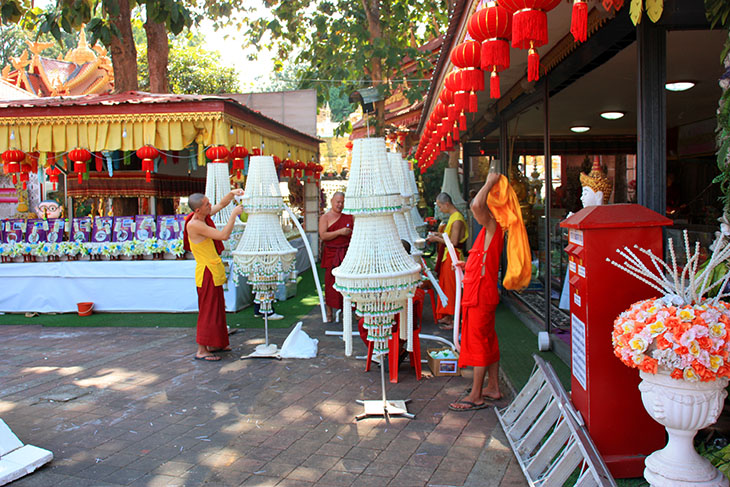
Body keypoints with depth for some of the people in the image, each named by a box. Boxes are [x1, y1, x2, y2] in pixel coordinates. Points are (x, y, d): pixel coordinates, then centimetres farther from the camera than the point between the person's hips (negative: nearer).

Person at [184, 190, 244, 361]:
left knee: (217, 308, 17)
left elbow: (222, 204, 21)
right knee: (208, 310, -4)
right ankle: (201, 350, 3)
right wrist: (233, 215, -19)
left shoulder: (205, 216, 5)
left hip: (214, 272, 10)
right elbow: (223, 235, -27)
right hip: (207, 272, -10)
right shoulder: (194, 225, -23)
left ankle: (214, 344, 28)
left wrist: (232, 193, 3)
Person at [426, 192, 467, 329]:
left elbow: (454, 242, -22)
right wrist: (439, 235, 10)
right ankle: (447, 316, 24)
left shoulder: (457, 220, -20)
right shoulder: (453, 216, 12)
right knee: (445, 285, 15)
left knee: (450, 287, -3)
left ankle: (452, 320, 4)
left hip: (453, 256, -10)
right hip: (448, 256, 10)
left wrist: (437, 239, -13)